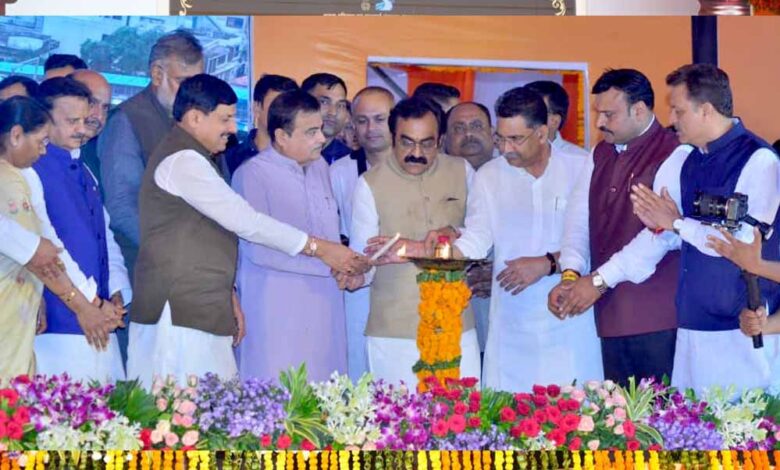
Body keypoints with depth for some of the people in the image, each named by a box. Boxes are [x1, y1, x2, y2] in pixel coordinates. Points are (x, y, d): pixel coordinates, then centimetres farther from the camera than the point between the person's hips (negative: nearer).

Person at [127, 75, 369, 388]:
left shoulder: (191, 159, 21)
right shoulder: (182, 161, -12)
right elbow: (244, 220, -17)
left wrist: (227, 295, 20)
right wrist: (317, 248, -13)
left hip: (201, 313, 10)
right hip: (180, 315, -10)